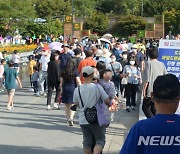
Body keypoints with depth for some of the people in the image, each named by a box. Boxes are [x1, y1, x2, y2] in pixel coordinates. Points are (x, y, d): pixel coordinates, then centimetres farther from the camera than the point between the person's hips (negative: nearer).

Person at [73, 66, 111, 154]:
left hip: (83, 120, 4)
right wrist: (110, 104, 12)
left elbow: (76, 104, 9)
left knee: (86, 142, 15)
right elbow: (107, 101, -10)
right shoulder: (97, 87, -14)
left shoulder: (77, 90, -4)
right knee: (100, 140, 6)